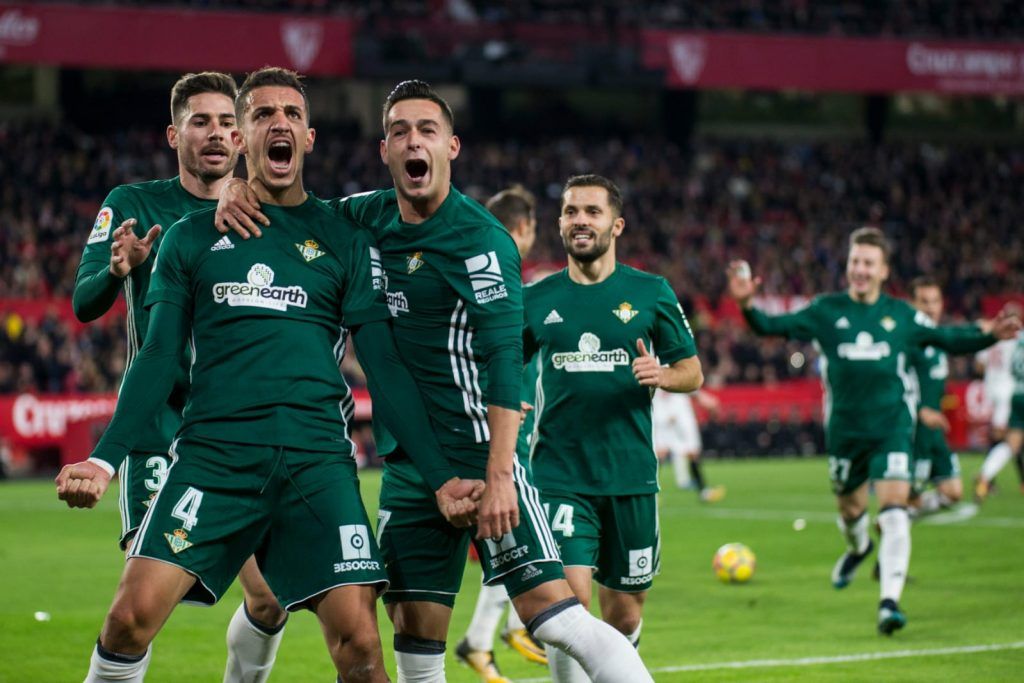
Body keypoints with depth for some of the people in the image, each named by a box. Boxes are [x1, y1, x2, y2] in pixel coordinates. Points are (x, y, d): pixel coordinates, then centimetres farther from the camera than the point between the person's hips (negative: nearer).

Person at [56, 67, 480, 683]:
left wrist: (441, 476, 2)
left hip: (317, 460, 0)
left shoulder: (345, 241, 12)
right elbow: (159, 359, 12)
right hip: (213, 454, 0)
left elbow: (385, 369, 10)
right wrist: (105, 459, -1)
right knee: (132, 616, -15)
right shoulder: (193, 237, 14)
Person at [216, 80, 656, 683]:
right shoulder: (370, 216, 9)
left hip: (477, 451, -6)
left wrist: (499, 475, -25)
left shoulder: (479, 239, -12)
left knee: (551, 611, -16)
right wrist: (238, 189, -1)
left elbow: (504, 360, -18)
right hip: (406, 465, 6)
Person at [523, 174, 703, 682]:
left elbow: (693, 372, 8)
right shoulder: (537, 298, 5)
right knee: (570, 600, -18)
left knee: (624, 617, 9)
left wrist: (660, 375, -14)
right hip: (559, 477, -1)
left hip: (630, 475, 1)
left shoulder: (651, 293, 4)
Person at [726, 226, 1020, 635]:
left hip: (891, 427, -1)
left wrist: (989, 335, -2)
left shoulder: (901, 315, 3)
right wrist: (747, 306, -21)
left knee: (894, 509, -16)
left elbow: (949, 340, 14)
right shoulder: (826, 311, 1)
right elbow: (774, 327, -3)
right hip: (845, 429, 1)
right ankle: (858, 547, 54)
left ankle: (890, 602, -16)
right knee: (850, 509, 16)